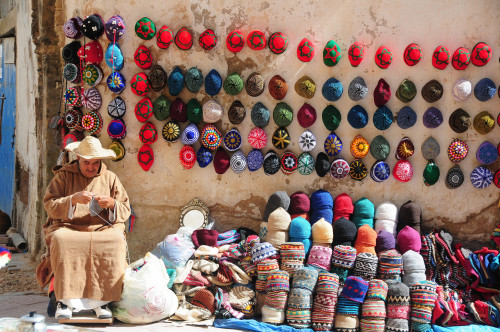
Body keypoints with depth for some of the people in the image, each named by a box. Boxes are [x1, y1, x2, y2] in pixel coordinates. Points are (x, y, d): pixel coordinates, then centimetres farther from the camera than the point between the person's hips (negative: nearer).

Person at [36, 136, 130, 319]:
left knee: (114, 242, -33)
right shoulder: (63, 175, 10)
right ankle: (65, 300, -30)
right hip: (68, 227, -1)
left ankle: (100, 300, -26)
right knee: (62, 241, -36)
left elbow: (125, 211, 12)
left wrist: (112, 203, -10)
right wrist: (73, 199, -17)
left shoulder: (110, 178, 15)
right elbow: (50, 205, -1)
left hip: (103, 228, 1)